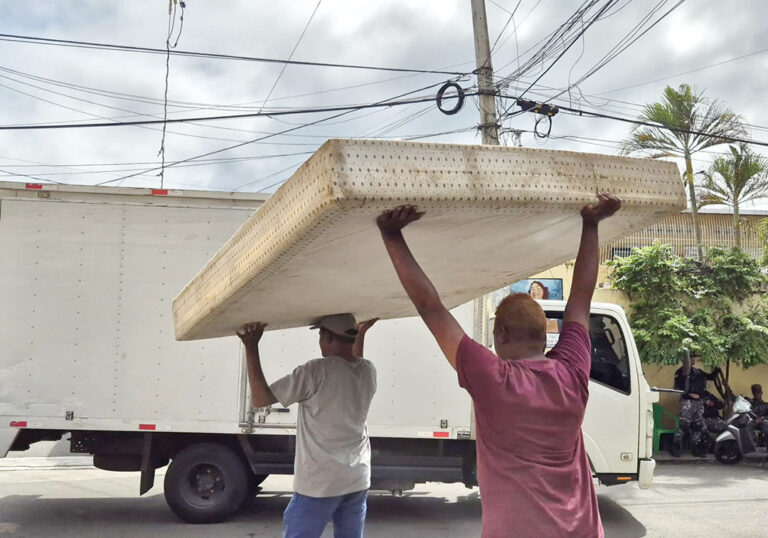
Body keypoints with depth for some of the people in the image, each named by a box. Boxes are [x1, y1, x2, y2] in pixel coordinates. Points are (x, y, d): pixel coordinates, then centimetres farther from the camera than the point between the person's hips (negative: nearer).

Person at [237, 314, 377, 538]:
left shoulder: (317, 371, -17)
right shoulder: (368, 371, 2)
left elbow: (260, 399, -12)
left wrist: (251, 348, -10)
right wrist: (362, 332, 35)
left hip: (319, 483, -6)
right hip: (357, 481, 6)